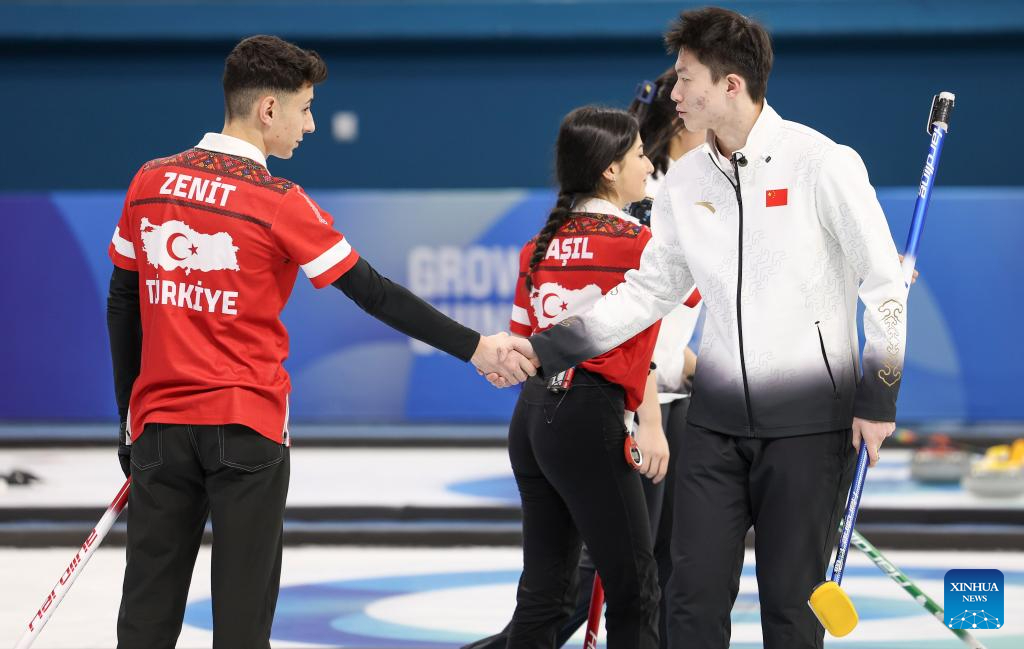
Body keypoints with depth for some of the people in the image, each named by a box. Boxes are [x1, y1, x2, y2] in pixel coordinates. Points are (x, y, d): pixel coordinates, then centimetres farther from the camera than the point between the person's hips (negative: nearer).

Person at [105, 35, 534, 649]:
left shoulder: (150, 183, 3)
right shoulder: (279, 204, -10)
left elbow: (123, 304, 10)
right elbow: (375, 294, -8)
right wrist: (476, 347, -1)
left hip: (159, 421, 4)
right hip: (246, 426, -4)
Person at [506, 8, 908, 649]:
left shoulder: (823, 163, -11)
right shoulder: (685, 181, 6)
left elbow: (886, 282, -7)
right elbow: (649, 290, 13)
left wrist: (878, 397, -7)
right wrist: (545, 349, 6)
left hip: (808, 424, -5)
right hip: (717, 421, 5)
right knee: (695, 597, 2)